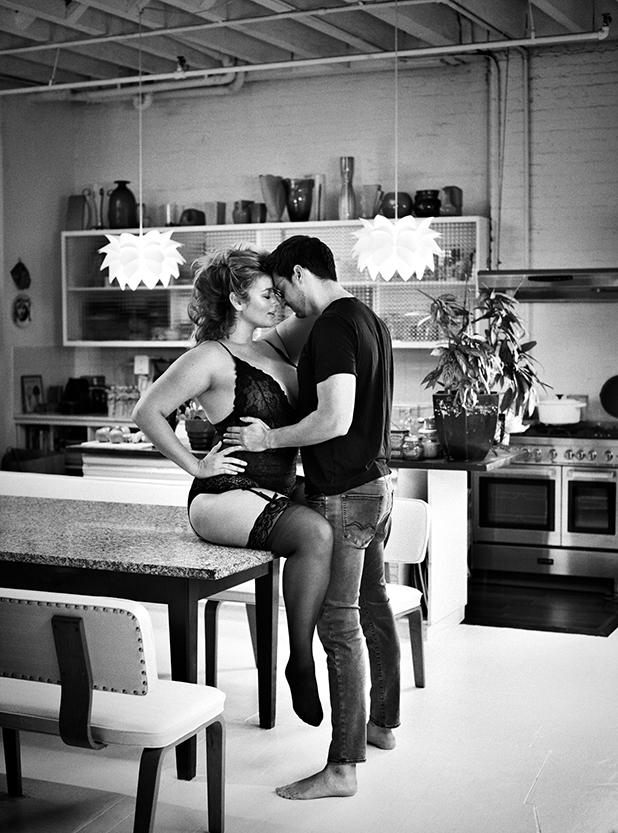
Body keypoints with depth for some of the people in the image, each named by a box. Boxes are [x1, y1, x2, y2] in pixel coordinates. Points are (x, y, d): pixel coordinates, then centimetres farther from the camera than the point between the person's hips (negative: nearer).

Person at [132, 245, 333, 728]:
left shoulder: (272, 347, 17)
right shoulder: (211, 357, -7)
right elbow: (148, 412, -9)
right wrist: (195, 466, -9)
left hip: (277, 494, 9)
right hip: (226, 499, -9)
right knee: (316, 533, -33)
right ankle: (301, 662, -19)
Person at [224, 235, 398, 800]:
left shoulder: (332, 329, -18)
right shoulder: (370, 320, 13)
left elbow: (334, 420, -26)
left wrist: (270, 438, -13)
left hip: (344, 495, -10)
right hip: (377, 482, 10)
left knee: (339, 625, -6)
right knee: (373, 605, 20)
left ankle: (342, 768, -1)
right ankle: (383, 723, 36)